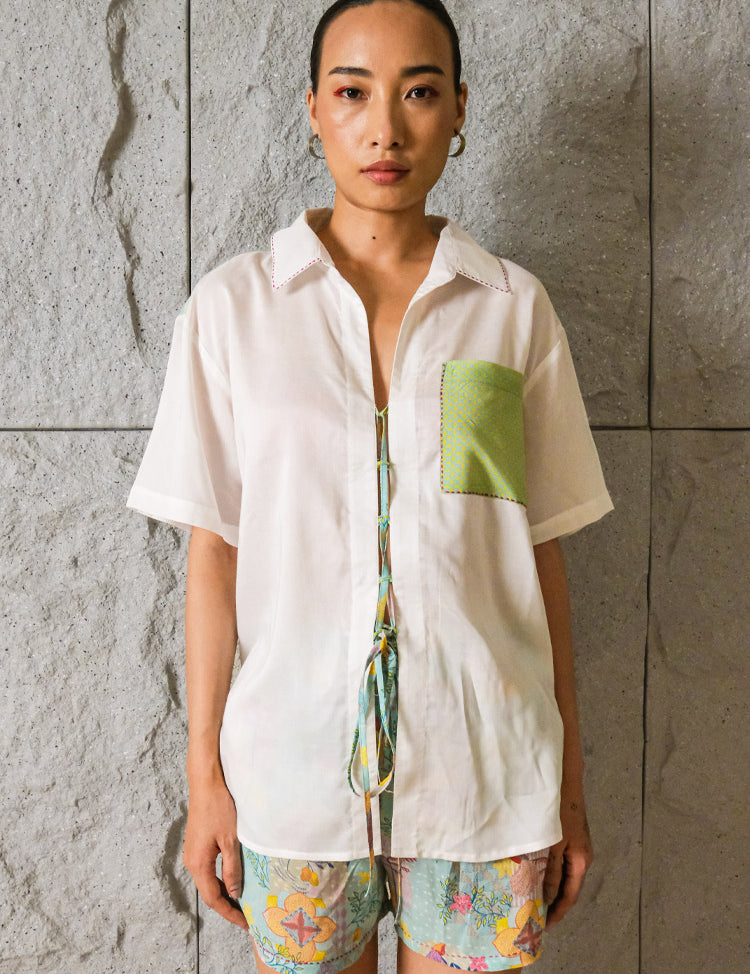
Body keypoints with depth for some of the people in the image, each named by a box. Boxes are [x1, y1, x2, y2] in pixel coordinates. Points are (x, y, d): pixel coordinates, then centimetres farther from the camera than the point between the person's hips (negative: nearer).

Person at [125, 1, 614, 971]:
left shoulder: (514, 307, 1)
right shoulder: (233, 304, -1)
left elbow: (540, 554, 3)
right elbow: (213, 551, 0)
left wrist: (569, 782, 5)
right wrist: (204, 769, 0)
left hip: (483, 770, 1)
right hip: (295, 767, 0)